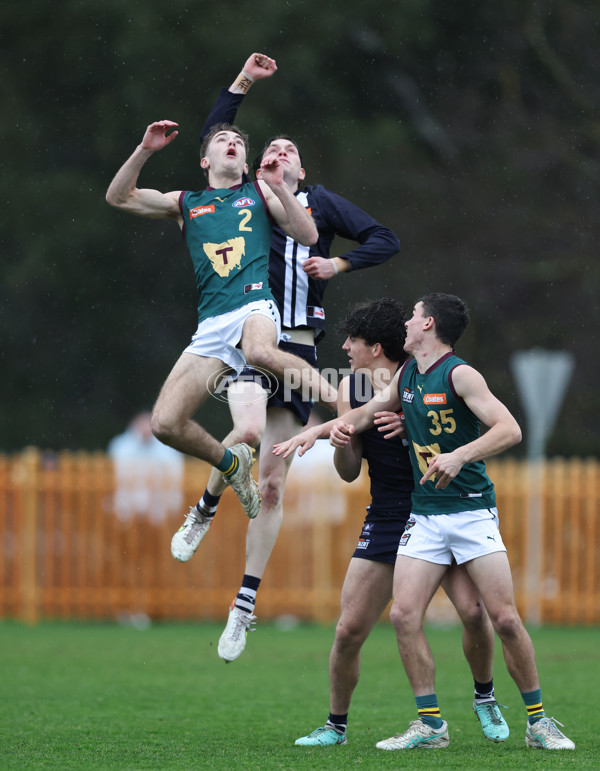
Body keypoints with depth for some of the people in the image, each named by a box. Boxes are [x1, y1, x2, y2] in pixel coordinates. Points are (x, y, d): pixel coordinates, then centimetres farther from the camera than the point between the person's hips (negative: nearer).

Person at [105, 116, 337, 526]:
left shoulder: (259, 193, 17)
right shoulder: (186, 203, 22)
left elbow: (309, 236, 9)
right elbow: (119, 197, 17)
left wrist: (279, 187, -1)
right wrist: (145, 151, 5)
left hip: (255, 303, -3)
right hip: (212, 324, 3)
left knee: (259, 350, -43)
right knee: (166, 423, -9)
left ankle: (335, 396, -25)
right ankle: (231, 463, 17)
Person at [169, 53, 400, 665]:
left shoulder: (322, 203, 17)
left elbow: (385, 239, 15)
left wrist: (340, 263, 0)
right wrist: (242, 85, 4)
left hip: (299, 350, 2)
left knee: (272, 482, 1)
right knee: (248, 431, -32)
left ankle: (246, 604, 7)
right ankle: (204, 511, -3)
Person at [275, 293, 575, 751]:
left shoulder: (460, 375, -10)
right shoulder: (408, 374, 11)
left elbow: (509, 429, -20)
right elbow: (370, 410, 29)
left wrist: (459, 455, -33)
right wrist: (341, 425, 9)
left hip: (472, 511, -6)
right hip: (424, 516, 6)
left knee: (504, 618, -10)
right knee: (404, 615, -8)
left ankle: (539, 722, 3)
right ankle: (431, 725, -1)